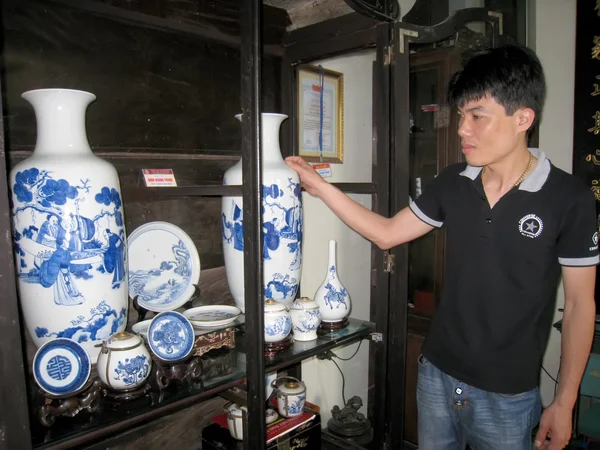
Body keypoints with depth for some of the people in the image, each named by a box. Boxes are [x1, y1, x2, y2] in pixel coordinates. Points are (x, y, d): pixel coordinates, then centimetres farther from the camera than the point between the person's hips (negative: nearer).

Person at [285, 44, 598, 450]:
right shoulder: (454, 182, -3)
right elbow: (386, 233, 3)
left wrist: (565, 401, -5)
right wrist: (319, 185, -2)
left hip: (508, 395, -3)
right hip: (437, 374, 4)